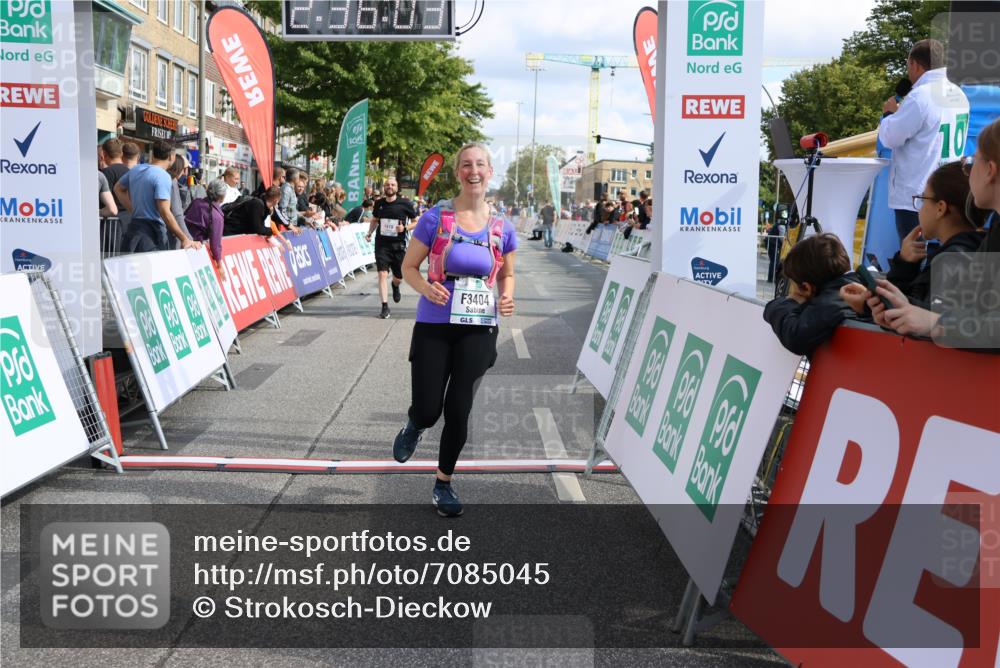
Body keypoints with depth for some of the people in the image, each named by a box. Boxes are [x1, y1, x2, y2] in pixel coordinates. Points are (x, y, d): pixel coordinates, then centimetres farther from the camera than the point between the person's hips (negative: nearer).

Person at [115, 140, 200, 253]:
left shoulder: (135, 169, 10)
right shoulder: (163, 176, -15)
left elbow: (118, 188, 27)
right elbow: (165, 212, -22)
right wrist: (184, 239, -22)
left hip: (134, 227, 8)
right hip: (152, 232, -8)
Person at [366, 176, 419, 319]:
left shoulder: (405, 203, -4)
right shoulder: (379, 203, 5)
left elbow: (416, 222, 2)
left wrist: (405, 228, -16)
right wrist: (369, 233, 6)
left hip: (398, 244, -1)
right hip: (382, 244, 1)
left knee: (399, 277, 9)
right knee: (382, 274, -11)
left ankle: (395, 286, 48)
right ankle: (385, 307, -6)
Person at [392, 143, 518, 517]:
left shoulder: (502, 228, 2)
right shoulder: (436, 218, -6)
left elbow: (507, 274, 16)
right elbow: (409, 266, 1)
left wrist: (506, 299, -6)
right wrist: (426, 288, -20)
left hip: (479, 329, 2)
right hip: (434, 325, -2)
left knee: (459, 410, 3)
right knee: (427, 412, -3)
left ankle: (444, 483, 24)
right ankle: (413, 426, 37)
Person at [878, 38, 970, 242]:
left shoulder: (919, 97, -17)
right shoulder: (959, 95, 10)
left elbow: (890, 138, -13)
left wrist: (890, 113, 5)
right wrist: (902, 112, 16)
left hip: (915, 197, -8)